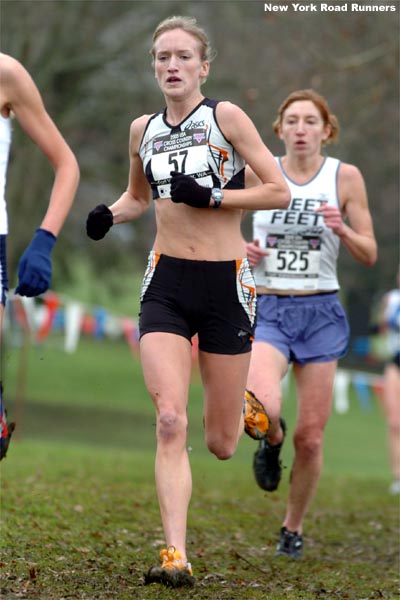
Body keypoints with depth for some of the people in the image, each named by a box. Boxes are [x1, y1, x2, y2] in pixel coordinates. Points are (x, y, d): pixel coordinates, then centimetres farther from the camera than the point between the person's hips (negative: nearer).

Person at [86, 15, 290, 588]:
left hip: (226, 283, -2)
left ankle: (250, 409, 44)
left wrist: (211, 197, -17)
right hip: (166, 283, 3)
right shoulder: (143, 130, 8)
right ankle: (176, 556, -16)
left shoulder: (226, 117, -5)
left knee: (221, 445, 6)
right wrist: (109, 214, 4)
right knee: (170, 422, -16)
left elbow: (280, 192, -8)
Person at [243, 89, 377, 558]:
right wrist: (243, 249, -6)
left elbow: (369, 255, 1)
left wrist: (342, 228, -18)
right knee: (262, 410, -28)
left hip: (321, 313, 1)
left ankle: (293, 527, 25)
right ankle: (272, 440, 10)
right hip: (267, 310, -1)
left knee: (310, 436, 2)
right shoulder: (259, 173, 0)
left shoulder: (346, 177, -1)